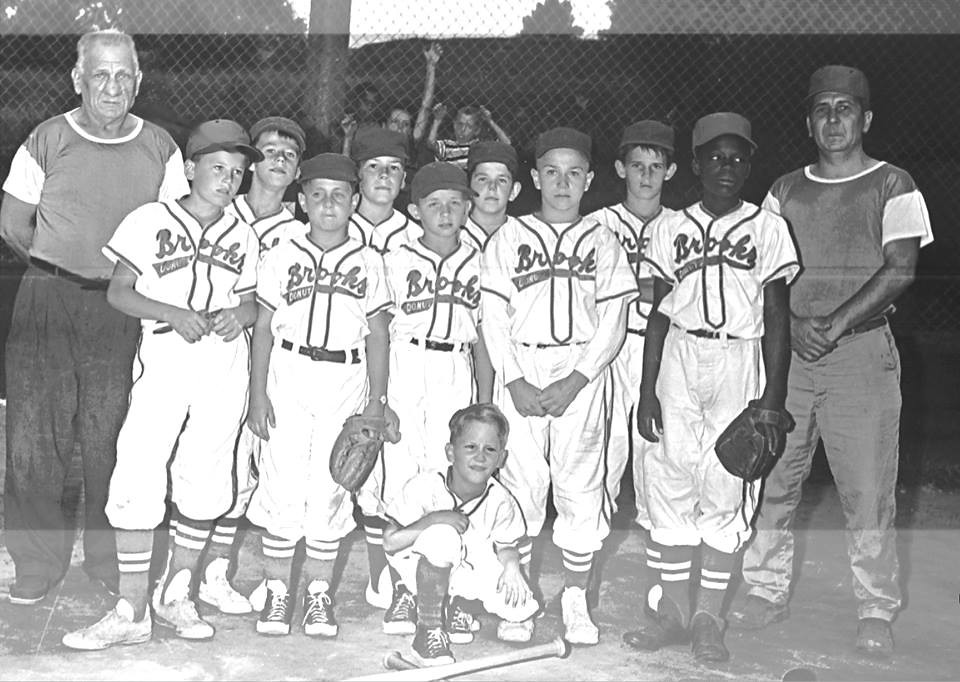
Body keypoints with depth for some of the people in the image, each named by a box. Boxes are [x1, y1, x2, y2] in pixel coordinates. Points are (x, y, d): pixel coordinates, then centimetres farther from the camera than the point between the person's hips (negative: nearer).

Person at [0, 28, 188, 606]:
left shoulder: (160, 149, 4)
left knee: (114, 441, 3)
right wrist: (62, 272, 8)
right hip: (48, 300, 0)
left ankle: (114, 563, 18)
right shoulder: (48, 141, 0)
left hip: (125, 310, 1)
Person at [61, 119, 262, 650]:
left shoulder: (242, 237, 14)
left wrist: (239, 315, -7)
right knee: (137, 477, -11)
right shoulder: (150, 220, 3)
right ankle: (131, 611, -2)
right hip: (163, 358, -3)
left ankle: (175, 595, 21)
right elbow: (119, 292, 1)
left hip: (224, 364, 3)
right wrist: (171, 312, -15)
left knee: (205, 481, 4)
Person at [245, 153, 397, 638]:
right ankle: (277, 589, 11)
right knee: (282, 486, -2)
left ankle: (319, 592, 14)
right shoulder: (282, 257, 5)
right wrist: (257, 394, -1)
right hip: (289, 379, 0)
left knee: (330, 489, 2)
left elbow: (378, 334, 8)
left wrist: (376, 398, 4)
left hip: (345, 383, 1)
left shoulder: (368, 263, 7)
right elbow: (264, 329, 5)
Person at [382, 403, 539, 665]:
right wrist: (434, 519, -35)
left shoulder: (500, 500, -15)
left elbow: (506, 545, -2)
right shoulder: (425, 487, -25)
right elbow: (390, 541, -25)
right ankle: (428, 634, -22)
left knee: (522, 607, -17)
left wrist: (511, 567, -25)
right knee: (442, 536, -38)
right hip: (421, 565, -4)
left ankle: (456, 604, 13)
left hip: (471, 568, 4)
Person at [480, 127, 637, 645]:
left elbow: (613, 323, 3)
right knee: (520, 484, -2)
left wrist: (576, 380, -9)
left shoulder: (601, 241, 9)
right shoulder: (509, 237, 9)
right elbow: (493, 317, 3)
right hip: (519, 372, 0)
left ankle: (576, 599, 12)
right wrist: (514, 380, -9)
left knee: (581, 485, 0)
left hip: (581, 374, 0)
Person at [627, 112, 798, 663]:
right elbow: (660, 314, 9)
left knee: (726, 487, -3)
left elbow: (777, 321, 1)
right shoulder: (671, 229, 9)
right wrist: (647, 388, 3)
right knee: (670, 480, 1)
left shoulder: (768, 228, 3)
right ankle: (676, 611, 12)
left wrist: (773, 397, -6)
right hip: (678, 360, 2)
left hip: (740, 361, -2)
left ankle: (710, 618, 8)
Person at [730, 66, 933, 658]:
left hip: (862, 350, -3)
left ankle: (877, 613, 9)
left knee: (868, 491, -3)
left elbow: (900, 271, -6)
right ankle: (768, 592, 18)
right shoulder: (786, 191, 14)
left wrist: (834, 325, -14)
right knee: (769, 479, 4)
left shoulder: (893, 186, 4)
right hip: (787, 349, 4)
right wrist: (793, 324, -7)